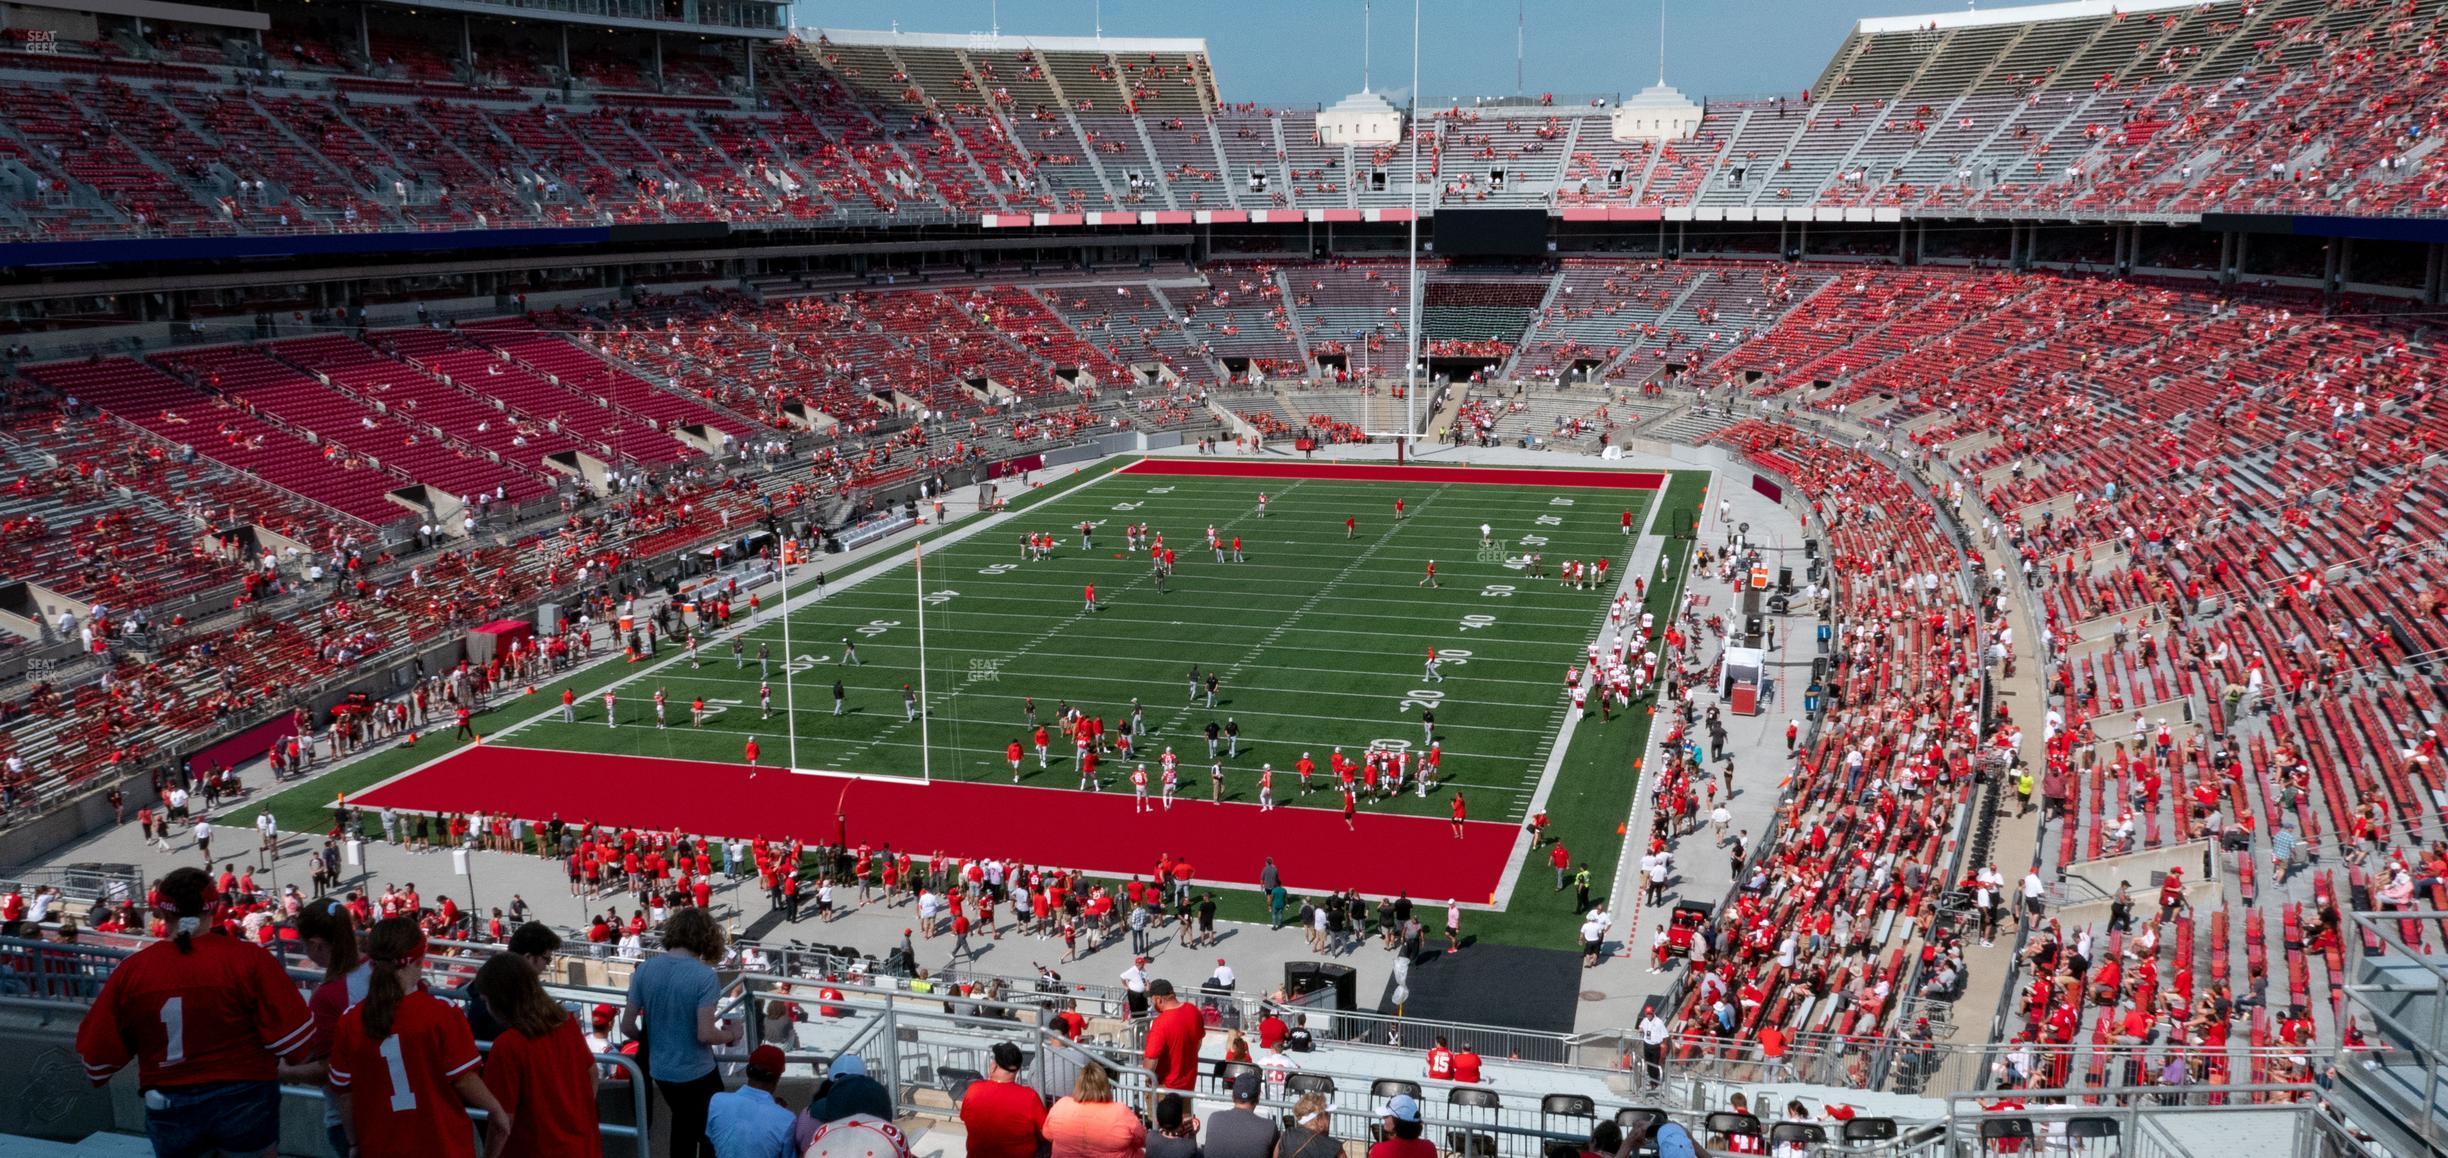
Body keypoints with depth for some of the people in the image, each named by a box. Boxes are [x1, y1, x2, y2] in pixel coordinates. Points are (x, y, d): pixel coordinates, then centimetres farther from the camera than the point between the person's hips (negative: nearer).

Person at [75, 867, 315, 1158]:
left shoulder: (132, 970, -8)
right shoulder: (248, 958, -14)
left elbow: (99, 1051, -2)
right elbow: (292, 1034, -12)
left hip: (170, 1109, 2)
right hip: (244, 1100, -2)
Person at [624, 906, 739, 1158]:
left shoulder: (644, 969, -6)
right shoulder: (704, 976, -22)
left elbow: (627, 1027, -1)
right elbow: (705, 1034, -24)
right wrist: (731, 1035, -4)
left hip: (660, 1071, 5)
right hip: (696, 1073, -5)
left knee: (683, 1123, 29)